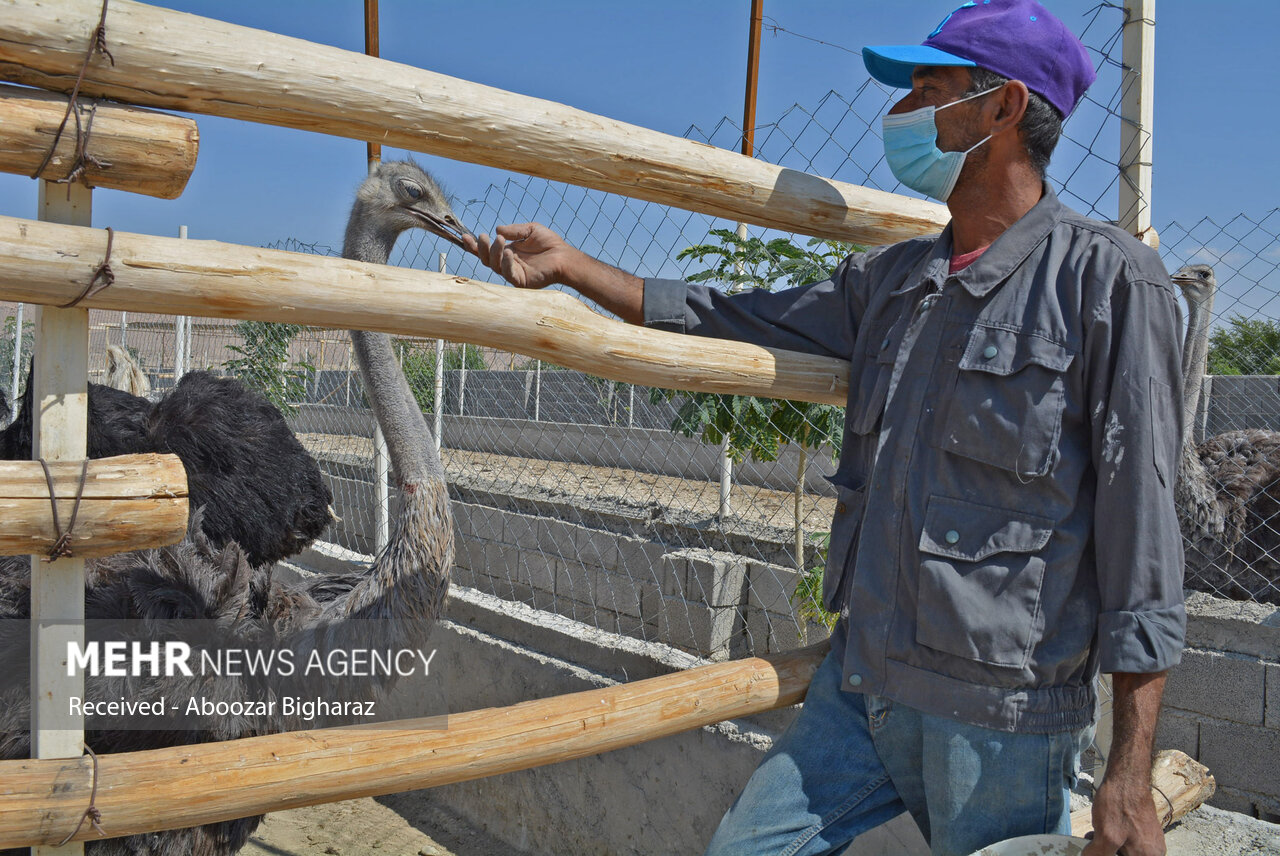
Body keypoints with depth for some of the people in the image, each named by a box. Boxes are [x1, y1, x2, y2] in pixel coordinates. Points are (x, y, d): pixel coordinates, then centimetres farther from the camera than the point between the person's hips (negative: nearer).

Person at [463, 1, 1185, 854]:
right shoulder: (889, 279, 10)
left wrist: (1131, 780, -14)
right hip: (858, 687, 6)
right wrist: (569, 263, 13)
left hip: (1000, 718, -5)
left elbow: (1140, 521, -13)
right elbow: (733, 321, 16)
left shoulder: (1107, 279, -10)